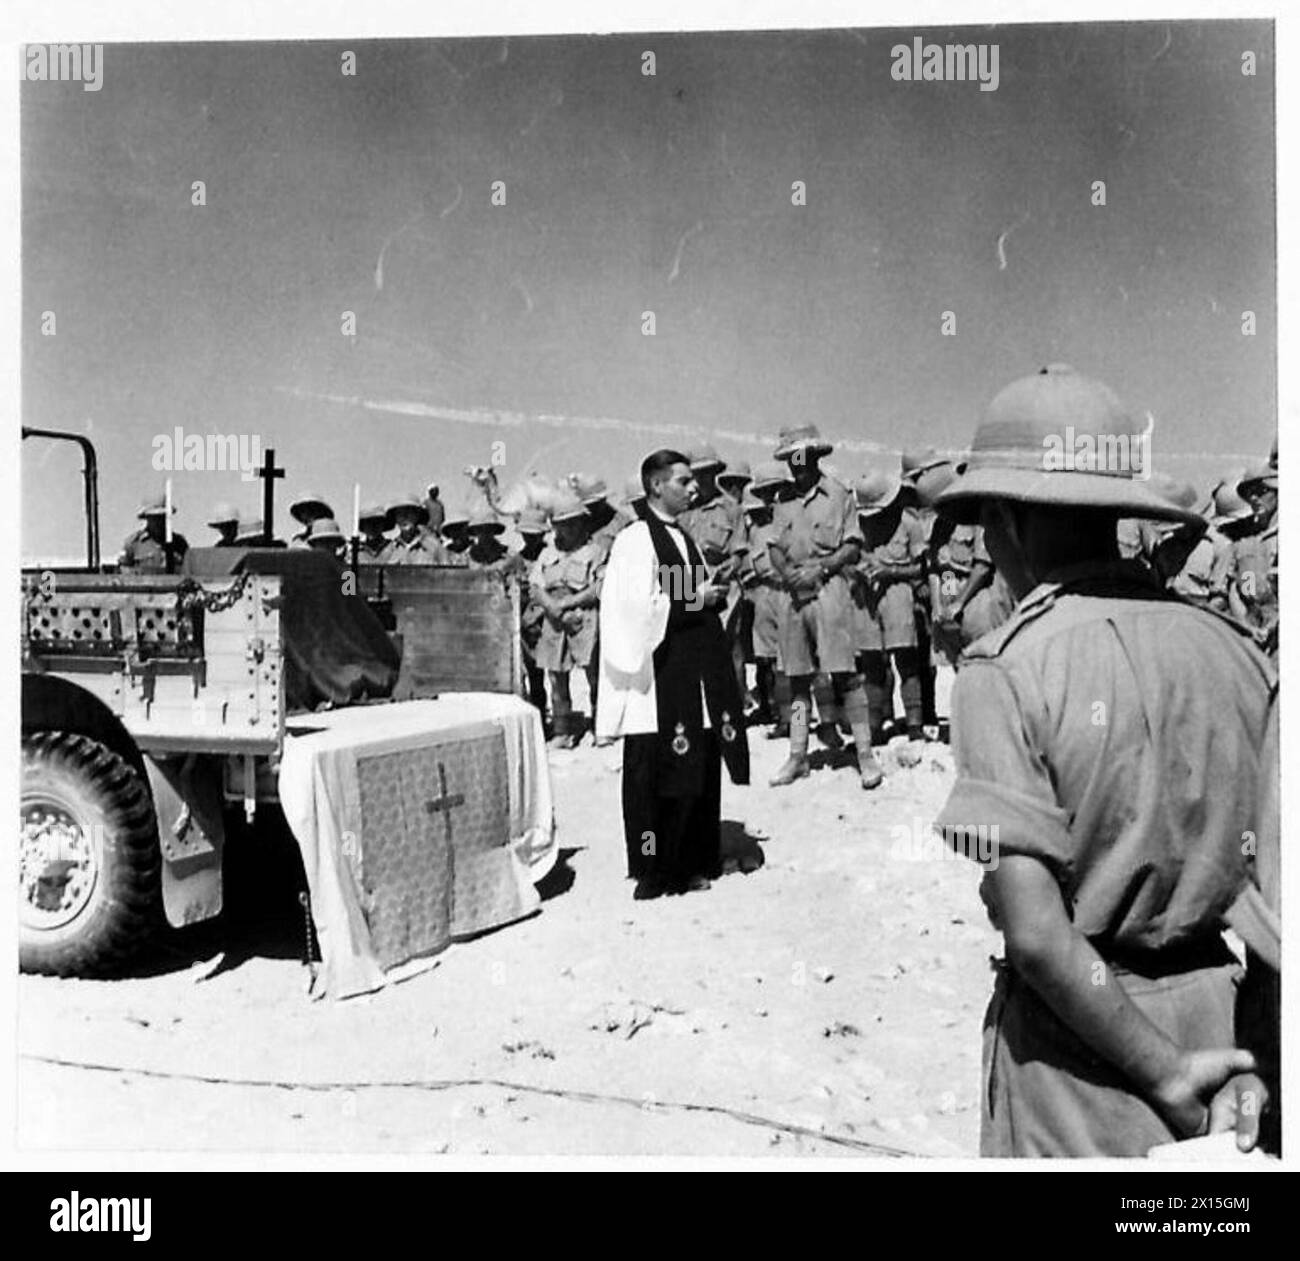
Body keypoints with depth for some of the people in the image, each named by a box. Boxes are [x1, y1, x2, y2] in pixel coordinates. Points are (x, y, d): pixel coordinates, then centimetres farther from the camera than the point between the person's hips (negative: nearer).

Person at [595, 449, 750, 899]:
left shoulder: (684, 538, 16)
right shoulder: (635, 541, -10)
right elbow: (638, 607, -18)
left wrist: (713, 594, 7)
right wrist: (695, 599, -14)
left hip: (696, 674, 8)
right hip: (658, 679, -8)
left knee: (700, 771, 11)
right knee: (654, 776, -1)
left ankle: (692, 863, 22)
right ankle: (653, 872, 10)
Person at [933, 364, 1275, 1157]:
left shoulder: (1005, 671, -17)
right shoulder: (1233, 648, -3)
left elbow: (1037, 934, -22)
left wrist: (1168, 1075, -12)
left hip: (1084, 1034, -5)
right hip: (1219, 1012, 5)